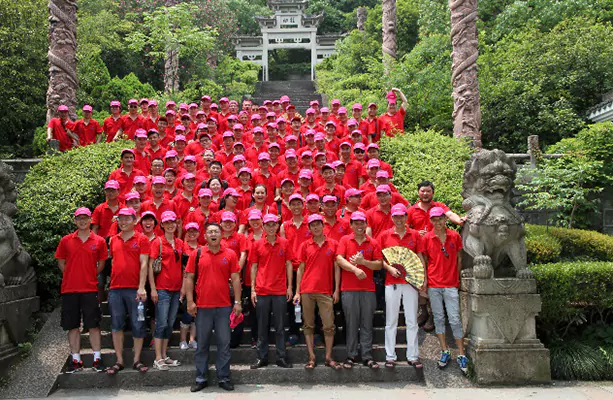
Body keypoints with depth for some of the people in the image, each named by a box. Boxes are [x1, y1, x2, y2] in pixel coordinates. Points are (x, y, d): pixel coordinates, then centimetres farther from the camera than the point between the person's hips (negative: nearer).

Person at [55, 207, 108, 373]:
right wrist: (72, 276, 4)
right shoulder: (66, 240, 5)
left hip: (90, 289, -1)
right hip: (69, 289, 2)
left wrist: (90, 277, 3)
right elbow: (61, 262, 12)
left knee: (93, 325, 1)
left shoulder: (99, 241, 2)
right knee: (72, 325, 7)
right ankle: (76, 360, 16)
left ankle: (97, 359, 8)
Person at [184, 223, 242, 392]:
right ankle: (201, 378, 19)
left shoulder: (230, 254, 3)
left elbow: (235, 279, 3)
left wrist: (238, 302, -2)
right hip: (202, 307, 0)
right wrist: (190, 302, -4)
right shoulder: (197, 254, 3)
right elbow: (189, 278, 3)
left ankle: (224, 378, 15)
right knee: (202, 344, 8)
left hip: (224, 306, 0)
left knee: (224, 343, 5)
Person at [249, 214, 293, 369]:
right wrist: (252, 289, 1)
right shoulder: (257, 244, 4)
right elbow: (254, 267, 6)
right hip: (262, 291, 0)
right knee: (262, 327, 7)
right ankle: (262, 358, 16)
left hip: (280, 291, 0)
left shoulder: (284, 243, 3)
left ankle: (281, 358, 13)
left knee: (280, 327, 5)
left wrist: (289, 287, 1)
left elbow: (288, 265, 6)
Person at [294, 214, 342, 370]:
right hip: (307, 291, 1)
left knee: (329, 326, 0)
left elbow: (336, 268, 7)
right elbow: (301, 269, 8)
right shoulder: (305, 245, 7)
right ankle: (311, 358, 13)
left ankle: (328, 358, 11)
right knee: (308, 326, 5)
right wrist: (297, 292, 3)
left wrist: (337, 290, 1)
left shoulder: (333, 244, 6)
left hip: (326, 292, 0)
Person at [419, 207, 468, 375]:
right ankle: (445, 352, 20)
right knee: (438, 318, 8)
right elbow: (424, 260, 6)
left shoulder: (454, 236, 2)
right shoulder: (426, 238, 1)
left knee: (455, 319, -1)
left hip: (451, 284, -1)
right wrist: (424, 279, -1)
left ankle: (461, 355, 9)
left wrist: (456, 276, 7)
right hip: (433, 284, 1)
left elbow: (459, 258, 11)